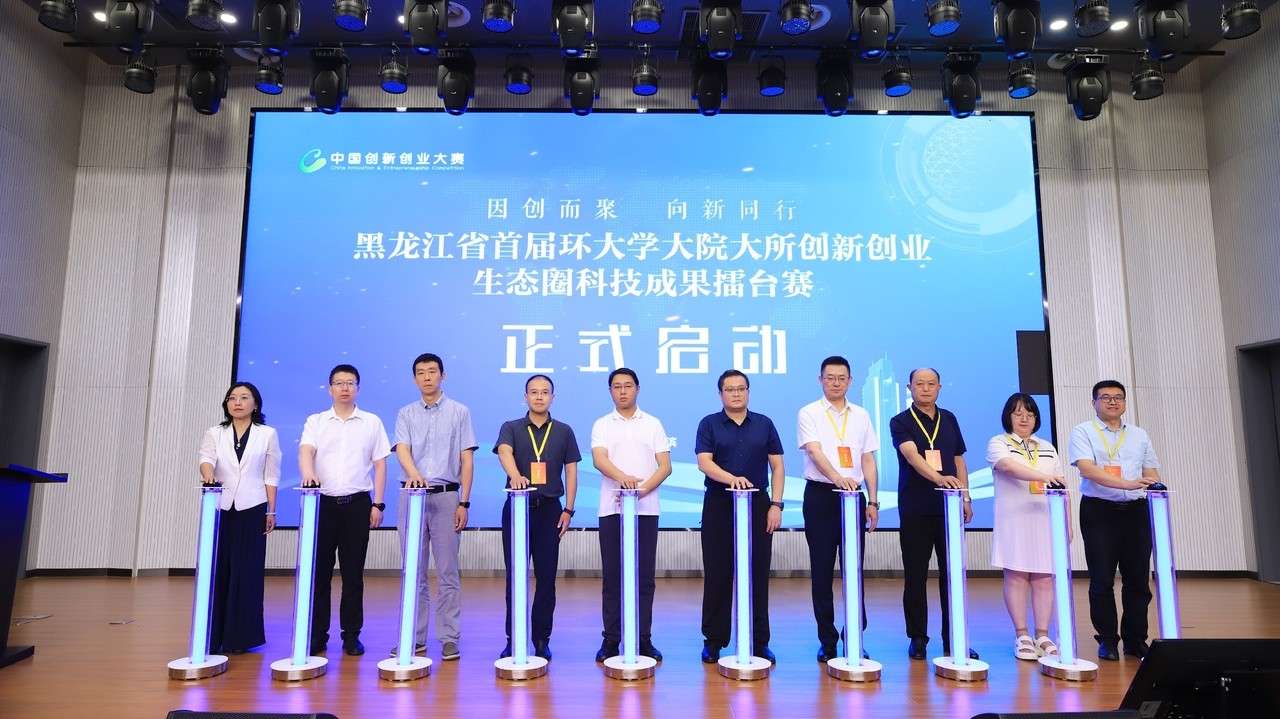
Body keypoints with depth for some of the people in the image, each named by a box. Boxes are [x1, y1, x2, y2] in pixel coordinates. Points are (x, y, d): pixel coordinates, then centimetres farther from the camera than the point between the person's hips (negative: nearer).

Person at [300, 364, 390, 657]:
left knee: (353, 572, 4)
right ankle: (317, 634, 16)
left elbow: (380, 465, 6)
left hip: (357, 503, 0)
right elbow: (305, 451, -9)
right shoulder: (315, 421, 9)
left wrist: (378, 504, -1)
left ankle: (351, 635, 15)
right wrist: (308, 473, -31)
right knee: (319, 570, 4)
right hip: (323, 502, 1)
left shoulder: (372, 423, 8)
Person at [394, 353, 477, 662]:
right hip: (412, 496, 2)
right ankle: (415, 637, 18)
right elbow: (402, 449, -6)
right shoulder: (406, 413, 9)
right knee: (414, 571, 8)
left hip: (446, 497, -2)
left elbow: (467, 460, 2)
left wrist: (464, 502, -5)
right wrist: (414, 473, -29)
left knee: (447, 572, 2)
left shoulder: (459, 412, 5)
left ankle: (449, 639, 10)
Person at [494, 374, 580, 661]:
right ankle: (513, 638, 15)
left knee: (546, 577, 4)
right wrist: (515, 476, -41)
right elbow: (504, 452, -19)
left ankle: (541, 639, 15)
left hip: (549, 509, 1)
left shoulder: (564, 431, 7)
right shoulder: (511, 428, 2)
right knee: (515, 575, 4)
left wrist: (568, 510, -3)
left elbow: (571, 472, 6)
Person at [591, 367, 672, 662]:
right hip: (611, 509, 0)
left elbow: (665, 466, 2)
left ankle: (644, 639, 12)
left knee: (644, 575, 4)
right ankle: (611, 638, 13)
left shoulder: (653, 424, 8)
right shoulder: (602, 425, 6)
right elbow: (599, 460, -11)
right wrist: (623, 477, -31)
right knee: (612, 575, 4)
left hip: (646, 509, 0)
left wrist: (642, 489, -14)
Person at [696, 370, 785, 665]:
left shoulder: (764, 424, 7)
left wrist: (776, 504, -4)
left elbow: (777, 466, 6)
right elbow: (704, 462, -12)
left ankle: (759, 641, 16)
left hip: (758, 505, 1)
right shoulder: (709, 424, 2)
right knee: (717, 575, 4)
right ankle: (714, 639, 15)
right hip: (719, 504, -1)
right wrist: (731, 478, -29)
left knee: (758, 575, 4)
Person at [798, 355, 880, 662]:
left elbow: (868, 460, 9)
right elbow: (815, 452, -16)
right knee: (822, 570, 4)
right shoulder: (809, 413, -2)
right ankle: (827, 640, 15)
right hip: (820, 496, -3)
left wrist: (873, 501, 2)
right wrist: (837, 477, -34)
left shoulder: (861, 415, 10)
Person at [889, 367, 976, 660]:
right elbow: (912, 455, -21)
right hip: (915, 508, -3)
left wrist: (966, 496, 8)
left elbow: (958, 460, 16)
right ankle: (917, 637, 14)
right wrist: (938, 477, -37)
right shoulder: (900, 422, -4)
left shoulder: (949, 419, 11)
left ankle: (953, 639, 15)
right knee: (915, 575, 3)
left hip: (949, 506, 4)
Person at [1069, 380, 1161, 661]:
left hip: (1136, 511, 4)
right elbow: (1087, 469, -15)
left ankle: (1135, 639, 19)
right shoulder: (1083, 432, 0)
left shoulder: (1139, 435, 15)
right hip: (1099, 511, -4)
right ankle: (1107, 640, 13)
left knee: (1138, 578, 6)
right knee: (1102, 580, 1)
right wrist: (1126, 484, -27)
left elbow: (1151, 473, 13)